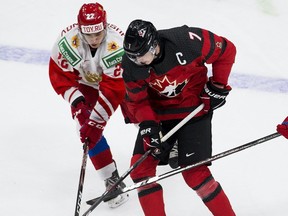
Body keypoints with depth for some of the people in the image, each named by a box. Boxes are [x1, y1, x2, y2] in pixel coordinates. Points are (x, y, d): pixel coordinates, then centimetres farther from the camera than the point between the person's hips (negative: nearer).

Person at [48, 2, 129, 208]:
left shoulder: (118, 45, -40)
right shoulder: (67, 41, -32)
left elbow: (112, 90, -39)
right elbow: (59, 75, -18)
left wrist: (96, 120, -42)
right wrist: (76, 101, -29)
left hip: (121, 78, -1)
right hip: (85, 82, 2)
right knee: (87, 127, -15)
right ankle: (112, 180, -8)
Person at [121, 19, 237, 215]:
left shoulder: (187, 41, -29)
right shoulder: (131, 65, -17)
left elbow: (227, 50, -13)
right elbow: (137, 100, -4)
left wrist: (218, 86, -9)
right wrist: (147, 126, -20)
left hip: (194, 109, -5)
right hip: (158, 112, 5)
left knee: (194, 173, -10)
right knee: (141, 166, -4)